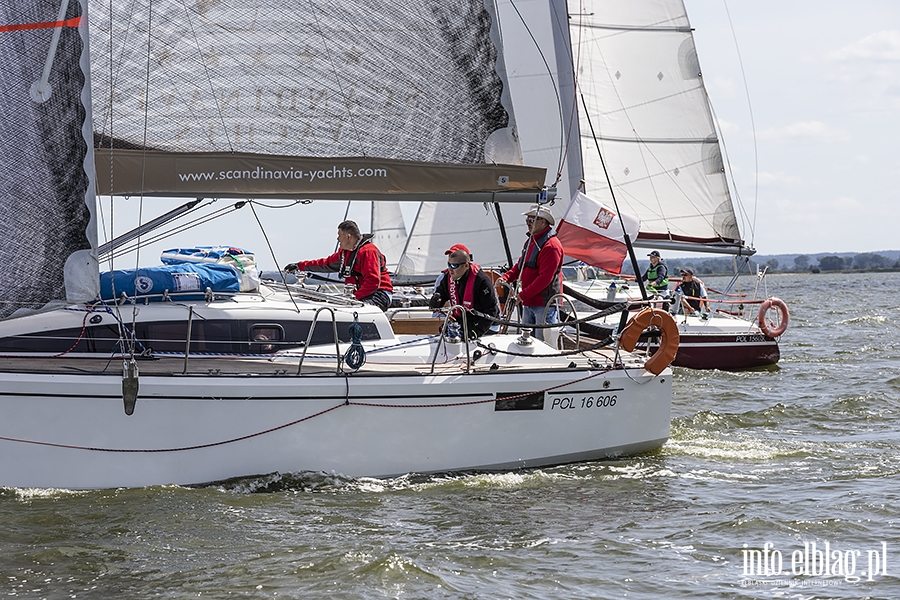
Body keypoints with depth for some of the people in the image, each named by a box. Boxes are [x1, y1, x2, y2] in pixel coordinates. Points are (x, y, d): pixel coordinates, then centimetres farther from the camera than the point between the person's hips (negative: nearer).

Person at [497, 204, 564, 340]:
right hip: (529, 303, 10)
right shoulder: (530, 241, 16)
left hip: (544, 304, -10)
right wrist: (506, 277, 5)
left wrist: (523, 294, -19)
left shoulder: (551, 245, -16)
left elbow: (545, 277, -21)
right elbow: (520, 265, 25)